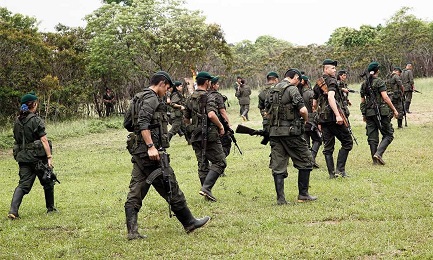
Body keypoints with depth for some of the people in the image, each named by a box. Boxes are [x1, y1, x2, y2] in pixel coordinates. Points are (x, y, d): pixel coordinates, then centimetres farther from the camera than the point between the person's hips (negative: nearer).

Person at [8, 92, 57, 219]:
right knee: (48, 182, 15)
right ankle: (50, 208, 26)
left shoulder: (17, 121, 8)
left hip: (22, 157, 5)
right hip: (37, 156, -5)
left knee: (23, 184, 3)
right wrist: (49, 157, -16)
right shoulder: (36, 120, -11)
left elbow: (17, 140, 14)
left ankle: (13, 210, -14)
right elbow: (44, 140, -15)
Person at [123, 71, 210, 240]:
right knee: (170, 188, 1)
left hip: (138, 151, 10)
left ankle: (132, 231, 1)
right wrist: (151, 146, -27)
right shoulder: (151, 98, -10)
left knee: (136, 191, 5)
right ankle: (189, 223, 11)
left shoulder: (138, 98, 20)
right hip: (151, 152, -10)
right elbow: (143, 123, -23)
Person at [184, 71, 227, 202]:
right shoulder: (208, 98, -12)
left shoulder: (190, 99, 11)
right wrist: (220, 126, -14)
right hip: (209, 136, -7)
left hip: (196, 136, 7)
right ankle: (206, 187, -13)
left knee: (202, 164, 12)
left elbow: (186, 118, 18)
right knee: (219, 162, 0)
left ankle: (207, 192, 15)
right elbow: (211, 115, -27)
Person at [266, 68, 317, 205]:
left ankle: (280, 198, 3)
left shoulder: (272, 91, 14)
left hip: (274, 132, 6)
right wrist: (306, 120, 2)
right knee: (305, 161, 8)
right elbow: (303, 110, -17)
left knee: (278, 166, 6)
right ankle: (303, 194, 9)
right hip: (290, 132, -6)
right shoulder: (292, 89, -9)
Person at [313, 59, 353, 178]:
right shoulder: (331, 81, -8)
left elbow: (314, 104, 22)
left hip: (322, 118, 8)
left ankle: (332, 173, 8)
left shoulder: (317, 84, 17)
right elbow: (331, 98, -24)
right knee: (347, 142, 1)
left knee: (328, 147, 9)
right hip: (333, 117, -8)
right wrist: (338, 115, -29)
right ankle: (340, 169, -6)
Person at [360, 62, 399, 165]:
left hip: (369, 112, 6)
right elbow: (385, 97, -15)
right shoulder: (379, 81, -8)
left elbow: (362, 100, 14)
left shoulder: (364, 84, 10)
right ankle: (378, 153, -16)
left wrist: (364, 114, 22)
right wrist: (394, 110, -11)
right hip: (381, 111, -6)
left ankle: (375, 159, 8)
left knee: (372, 137, 9)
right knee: (388, 135, 2)